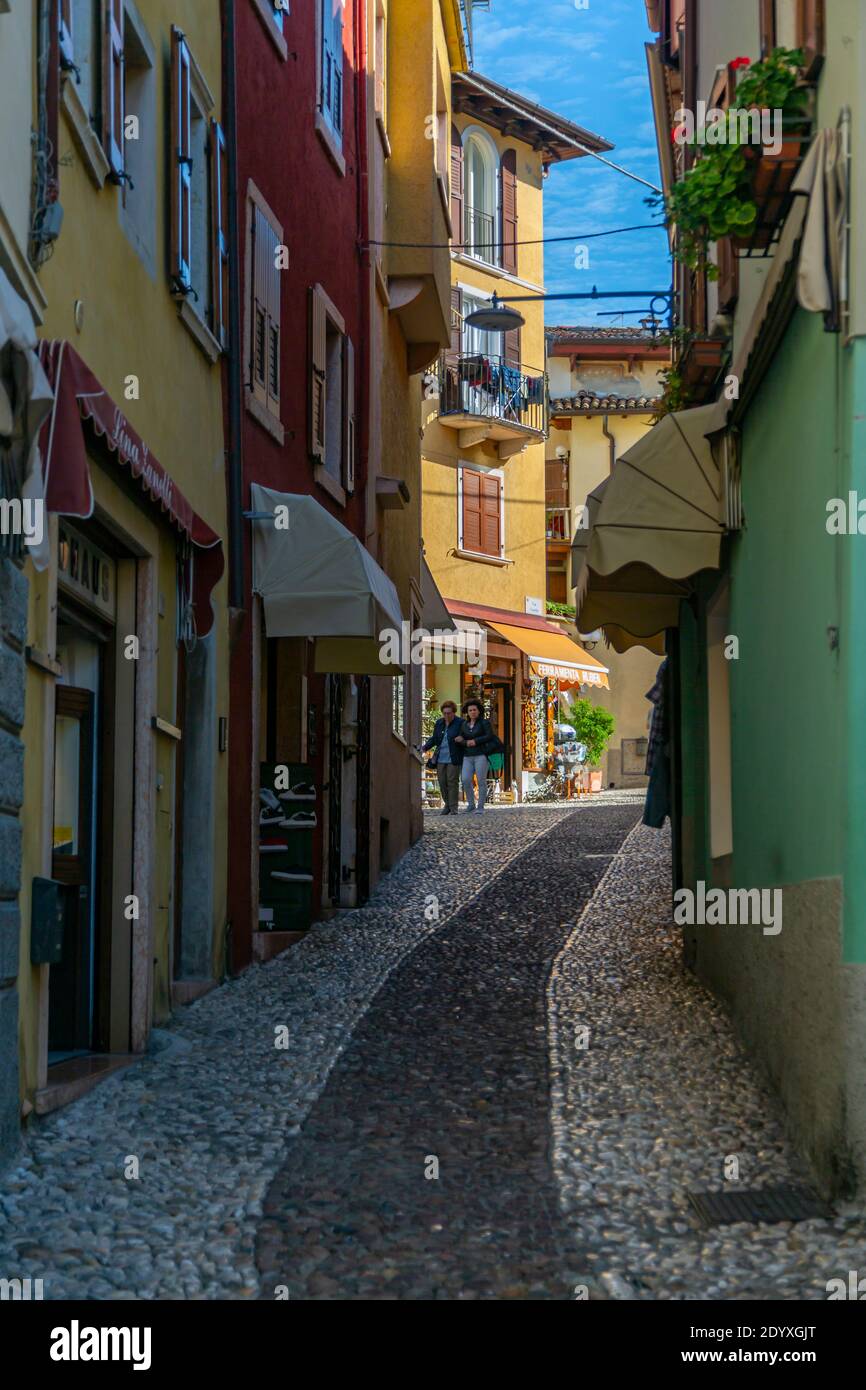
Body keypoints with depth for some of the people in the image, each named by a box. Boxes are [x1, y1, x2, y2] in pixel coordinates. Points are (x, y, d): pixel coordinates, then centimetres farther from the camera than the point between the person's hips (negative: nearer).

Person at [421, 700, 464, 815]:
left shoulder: (460, 723, -3)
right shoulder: (439, 723, 13)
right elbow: (434, 739, 18)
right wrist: (425, 747, 4)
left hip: (453, 759, -5)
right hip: (440, 759, 5)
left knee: (452, 782, -7)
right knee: (442, 782, 4)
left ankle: (453, 808, -1)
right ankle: (447, 804, 20)